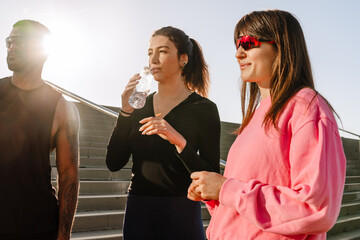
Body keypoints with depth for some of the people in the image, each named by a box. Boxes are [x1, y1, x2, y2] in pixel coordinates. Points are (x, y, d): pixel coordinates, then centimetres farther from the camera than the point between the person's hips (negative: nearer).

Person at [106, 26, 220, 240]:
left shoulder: (203, 109, -7)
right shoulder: (140, 105, 5)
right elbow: (114, 163, -2)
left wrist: (178, 141, -25)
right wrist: (126, 112, -10)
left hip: (180, 214, -3)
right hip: (138, 212, 4)